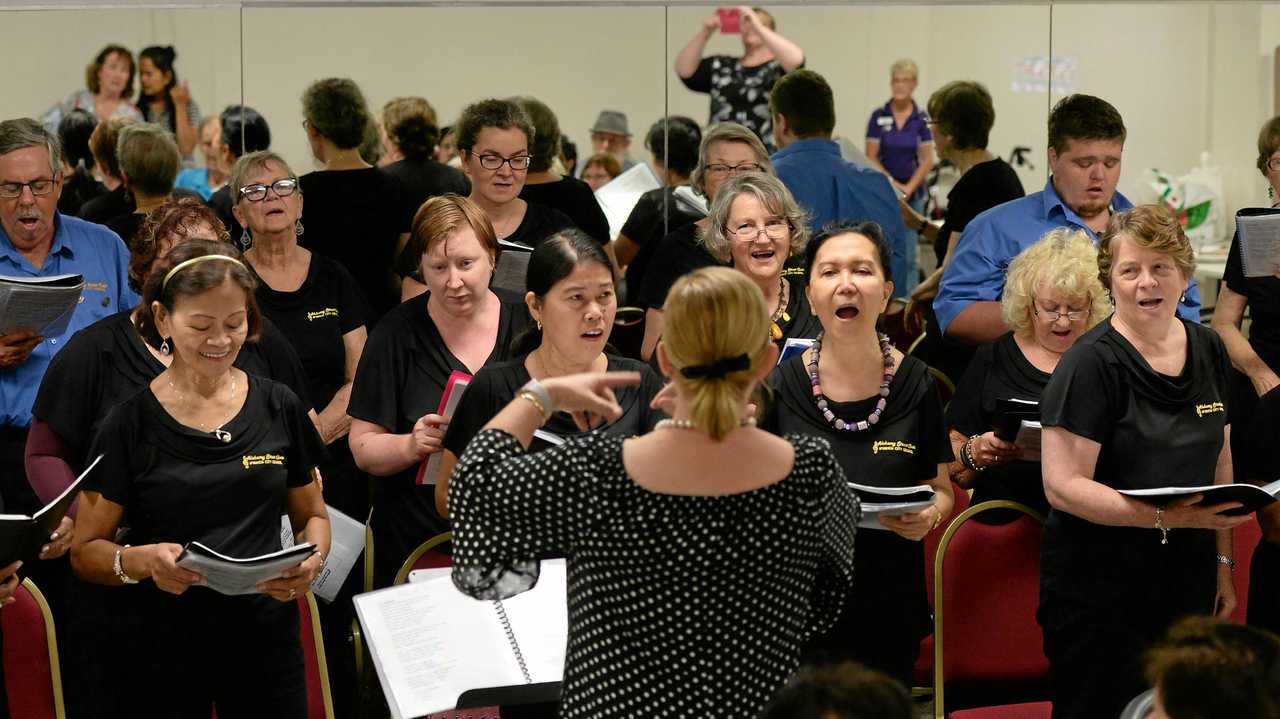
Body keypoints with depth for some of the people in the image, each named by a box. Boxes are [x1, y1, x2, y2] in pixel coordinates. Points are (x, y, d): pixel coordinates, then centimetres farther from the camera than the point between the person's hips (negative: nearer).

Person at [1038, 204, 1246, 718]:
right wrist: (1163, 515, -26)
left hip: (1187, 581, 6)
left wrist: (1223, 562, 17)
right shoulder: (1091, 364, -11)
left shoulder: (1209, 352, 9)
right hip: (1100, 591, -5)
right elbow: (1062, 485, -17)